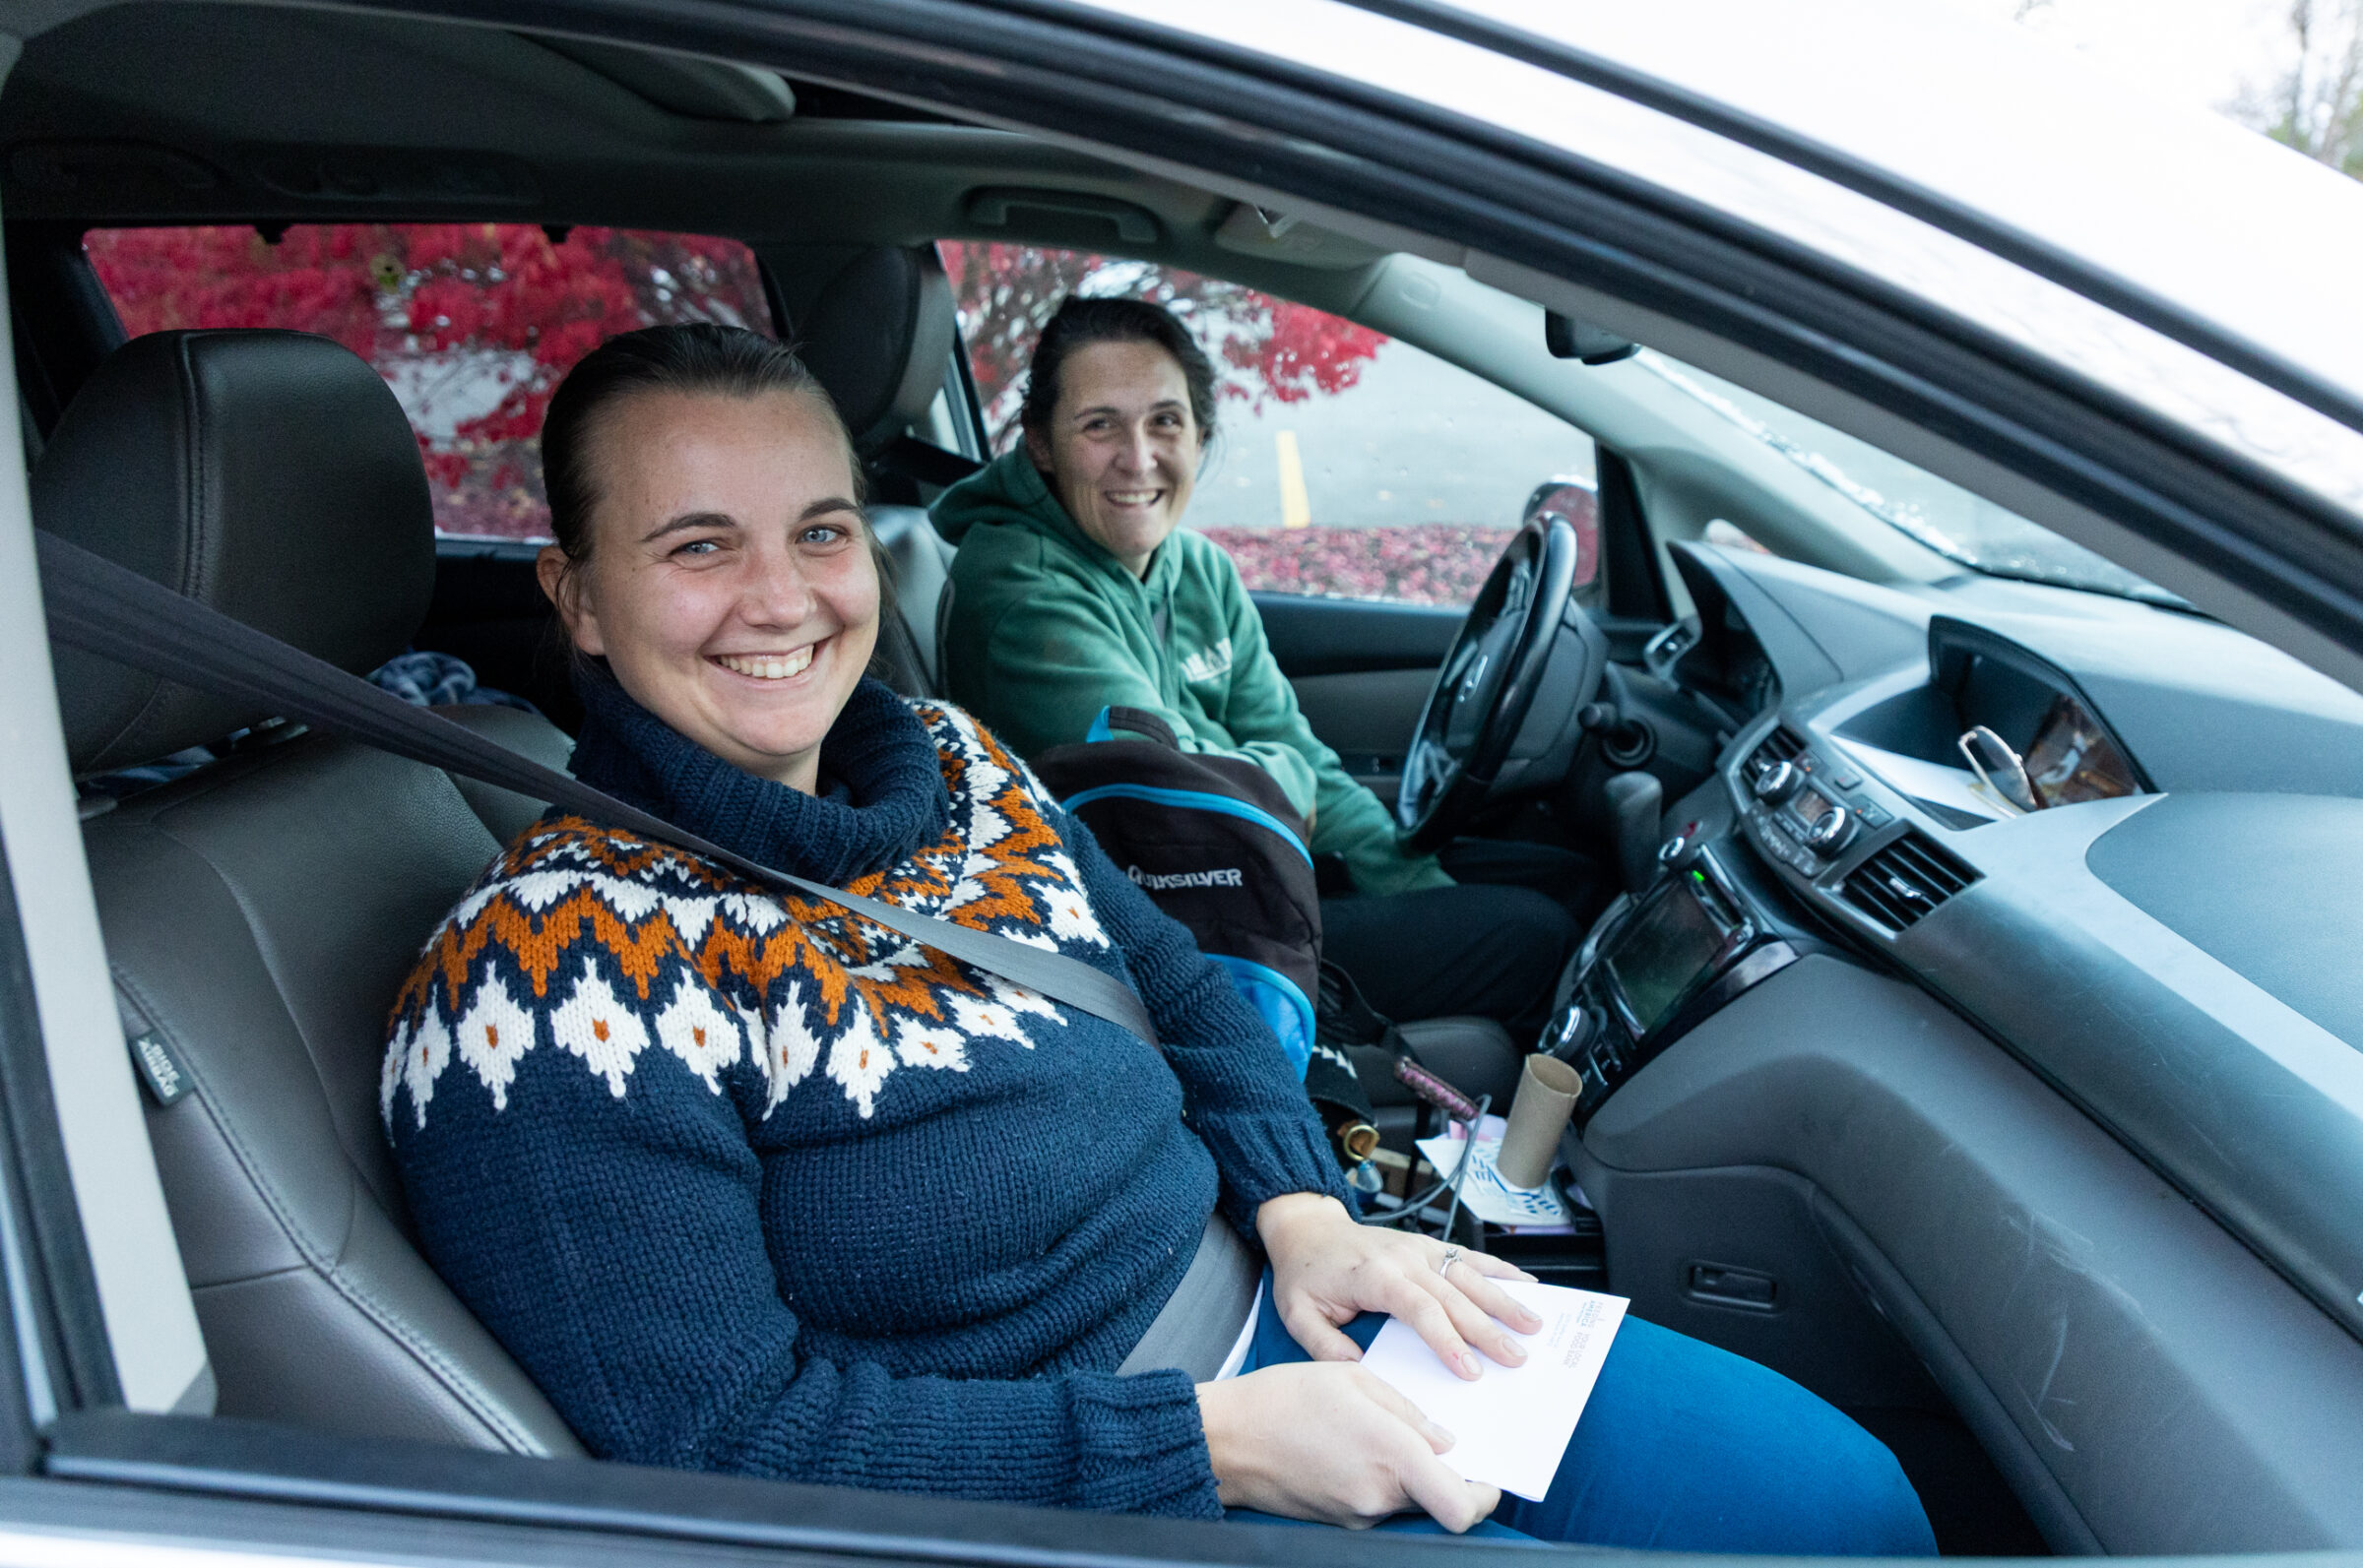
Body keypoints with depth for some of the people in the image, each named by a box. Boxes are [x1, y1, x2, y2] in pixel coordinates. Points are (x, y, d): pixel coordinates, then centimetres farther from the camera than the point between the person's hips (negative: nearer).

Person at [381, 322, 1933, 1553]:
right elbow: (724, 1439, -20)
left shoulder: (948, 761, 5)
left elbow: (1177, 983, 14)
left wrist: (1303, 1210, -6)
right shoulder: (547, 980, -17)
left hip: (1261, 1304, 7)